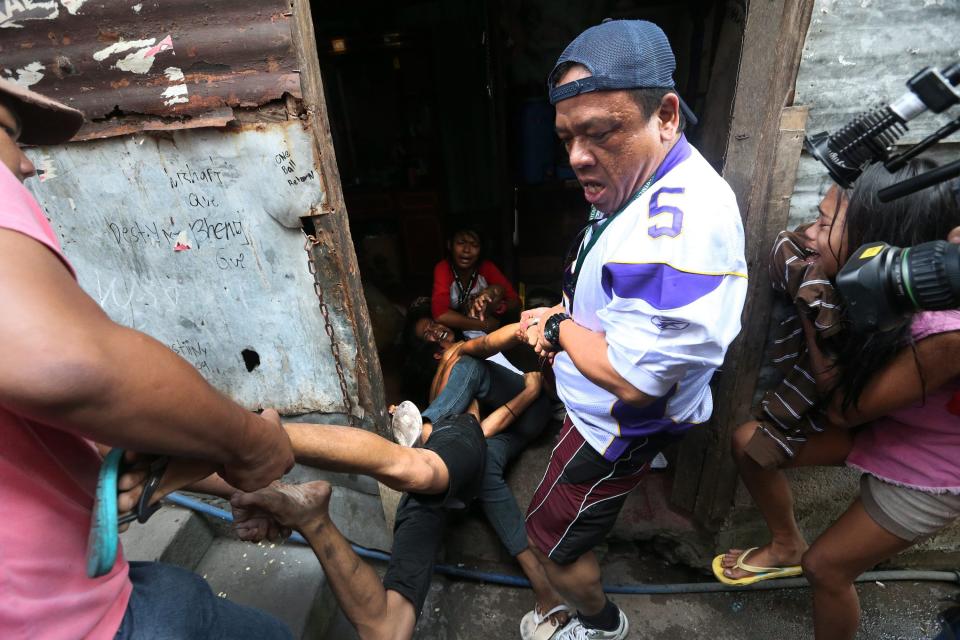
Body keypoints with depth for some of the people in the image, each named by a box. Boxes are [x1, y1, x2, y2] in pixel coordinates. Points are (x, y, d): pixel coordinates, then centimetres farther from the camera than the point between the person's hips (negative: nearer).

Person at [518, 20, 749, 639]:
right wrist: (561, 319, -4)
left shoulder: (684, 220, -35)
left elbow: (632, 379, -35)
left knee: (554, 540, 11)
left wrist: (559, 328, -19)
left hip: (617, 422, -9)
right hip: (597, 400, 10)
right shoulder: (643, 187, -1)